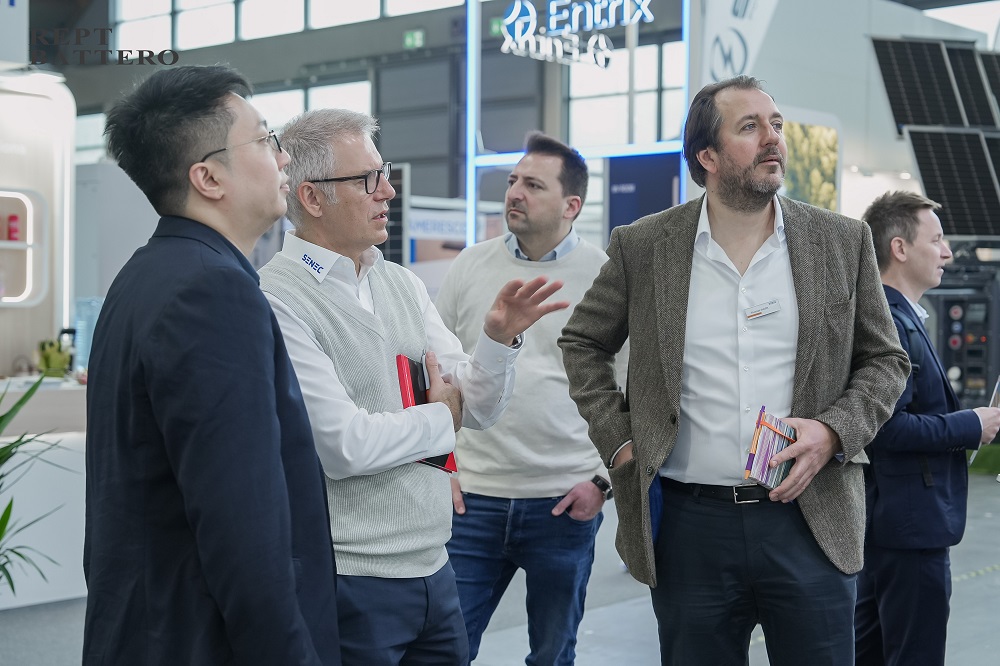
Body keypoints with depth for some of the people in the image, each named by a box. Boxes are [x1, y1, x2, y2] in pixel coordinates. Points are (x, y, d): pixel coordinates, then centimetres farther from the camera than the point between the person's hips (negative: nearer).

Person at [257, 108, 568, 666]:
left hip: (432, 570, 7)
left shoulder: (404, 285, 8)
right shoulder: (279, 300, -15)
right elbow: (342, 446, -22)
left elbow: (479, 409, 9)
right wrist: (442, 416, -5)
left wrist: (500, 338, -10)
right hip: (350, 580, -7)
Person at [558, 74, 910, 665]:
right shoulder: (643, 248, 2)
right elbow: (582, 343, 13)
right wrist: (619, 439, 2)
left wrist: (833, 430, -8)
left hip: (811, 520, 0)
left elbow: (885, 360, 10)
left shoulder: (845, 242, 3)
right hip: (690, 523, 0)